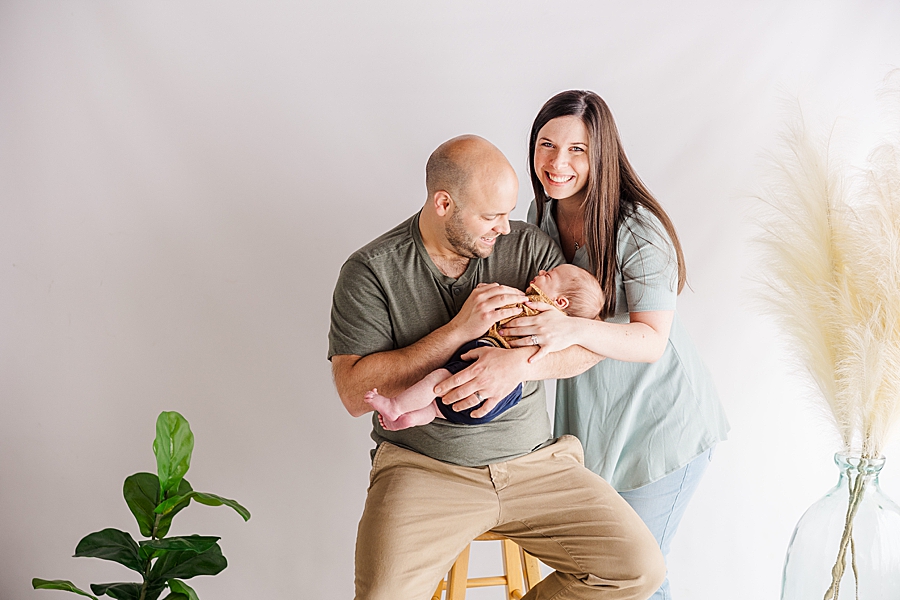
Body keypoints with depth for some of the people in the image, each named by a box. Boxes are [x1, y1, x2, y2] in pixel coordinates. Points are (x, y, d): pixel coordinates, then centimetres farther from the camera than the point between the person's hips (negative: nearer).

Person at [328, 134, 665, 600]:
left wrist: (519, 363, -22)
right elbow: (355, 392, -13)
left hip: (532, 461, 3)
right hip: (422, 469, -3)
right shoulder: (371, 270, -6)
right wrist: (459, 329, -19)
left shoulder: (528, 245, 3)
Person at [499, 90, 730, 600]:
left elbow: (652, 340, -26)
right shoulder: (542, 215, 0)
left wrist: (573, 328, -41)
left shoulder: (638, 230, -21)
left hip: (658, 422, -6)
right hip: (587, 414, 6)